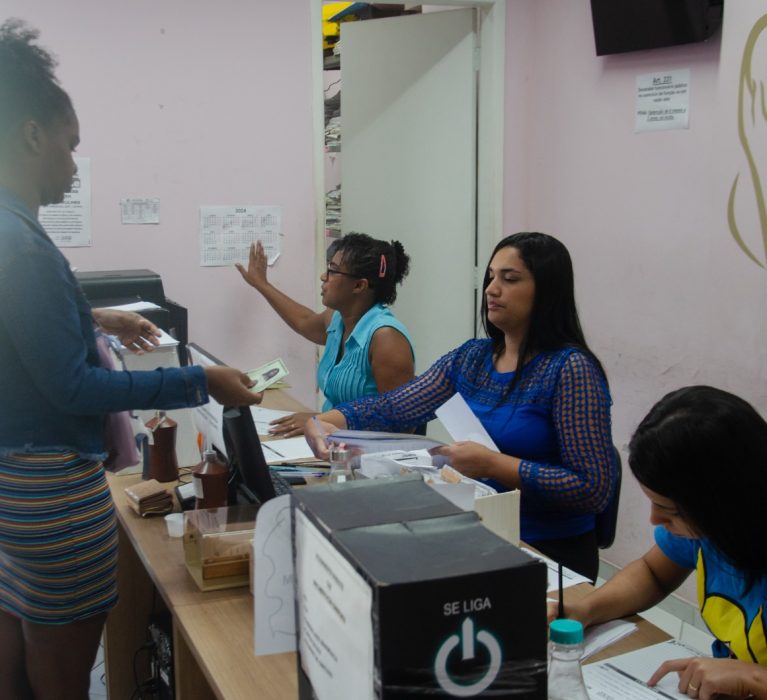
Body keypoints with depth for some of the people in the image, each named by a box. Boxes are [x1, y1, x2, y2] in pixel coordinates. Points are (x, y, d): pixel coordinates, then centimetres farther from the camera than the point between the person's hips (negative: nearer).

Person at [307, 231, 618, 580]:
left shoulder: (570, 369, -15)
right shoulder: (472, 357, 5)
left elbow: (595, 488, -20)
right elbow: (391, 408, 5)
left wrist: (493, 465, -25)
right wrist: (325, 422, -13)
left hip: (550, 552, -6)